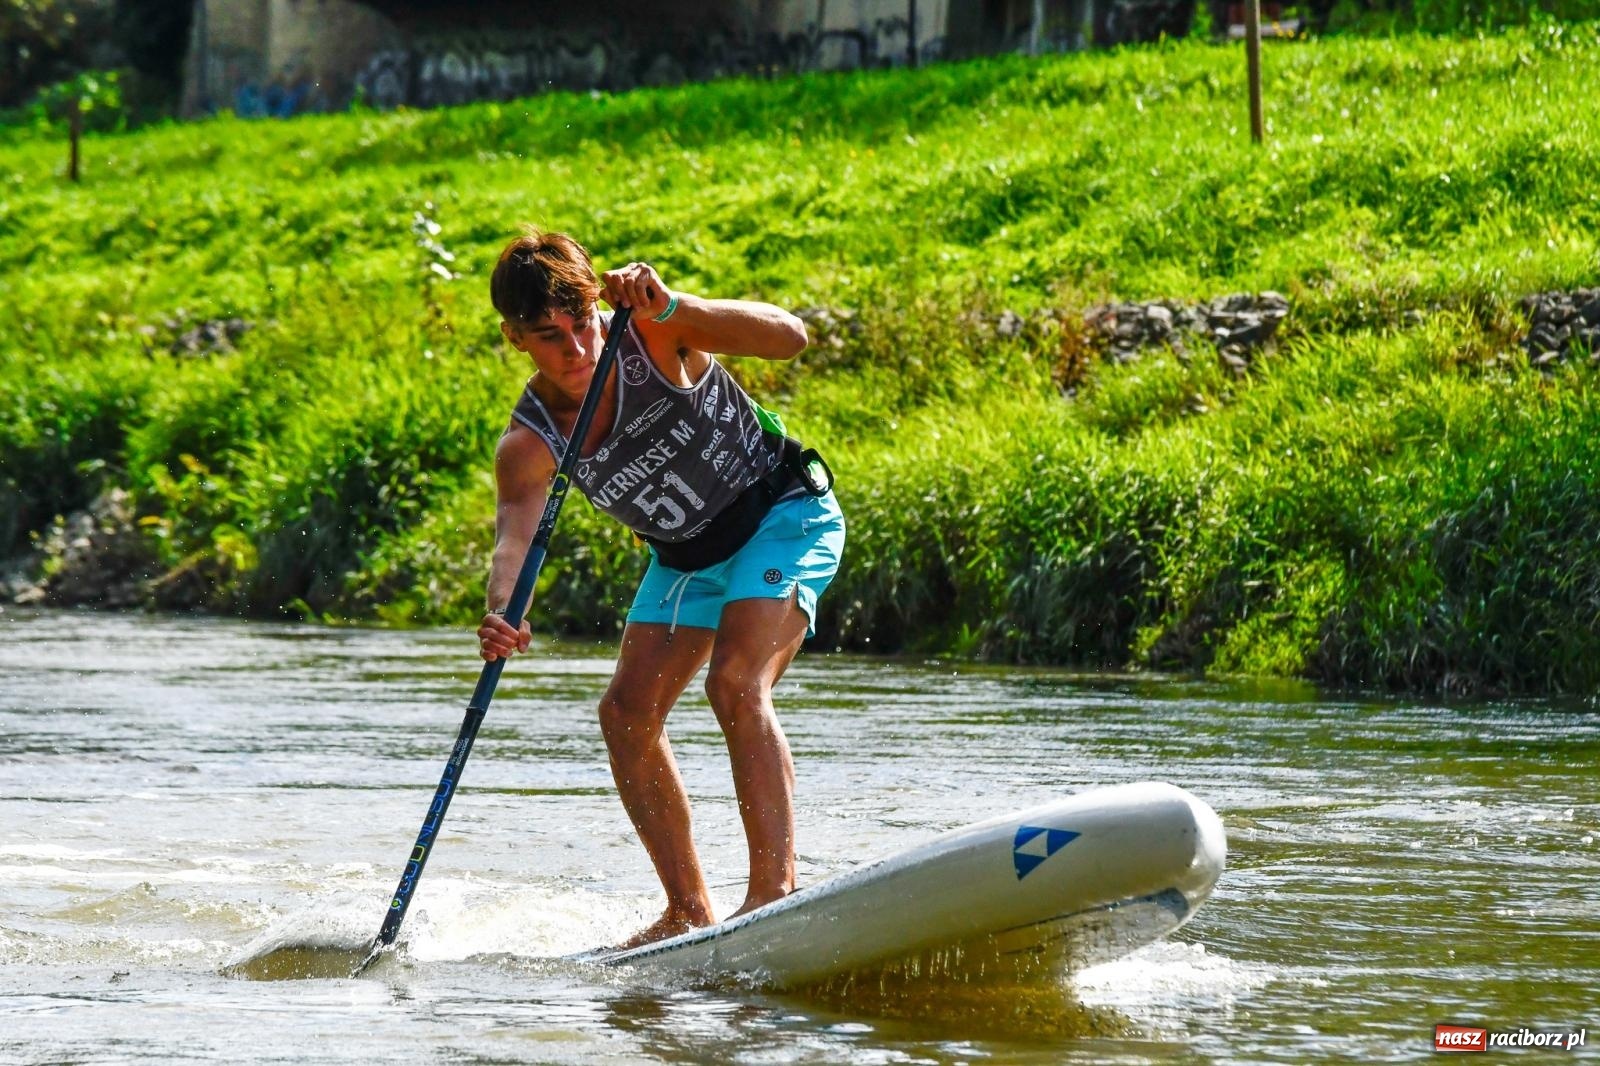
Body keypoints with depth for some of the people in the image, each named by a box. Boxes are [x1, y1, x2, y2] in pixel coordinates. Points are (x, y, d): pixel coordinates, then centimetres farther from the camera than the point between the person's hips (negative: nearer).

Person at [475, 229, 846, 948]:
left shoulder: (650, 336, -25)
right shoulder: (529, 444, -16)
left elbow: (787, 337, -36)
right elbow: (515, 535, -31)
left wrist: (669, 308, -49)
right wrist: (500, 615, -54)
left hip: (785, 516, -6)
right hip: (687, 554, 6)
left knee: (736, 684, -25)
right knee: (628, 712, 0)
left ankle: (776, 888, -28)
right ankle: (689, 911, 9)